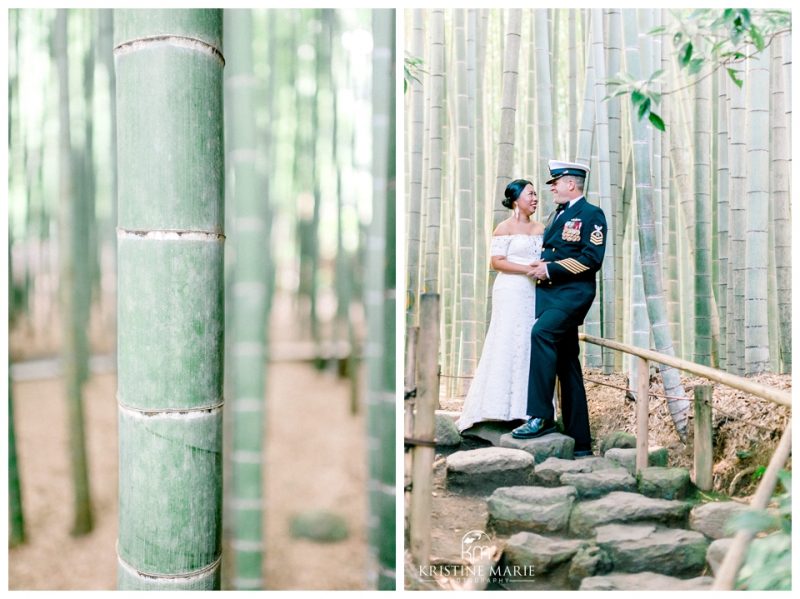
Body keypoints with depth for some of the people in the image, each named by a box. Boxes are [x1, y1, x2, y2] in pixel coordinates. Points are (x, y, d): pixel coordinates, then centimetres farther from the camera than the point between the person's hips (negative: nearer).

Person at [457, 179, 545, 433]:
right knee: (509, 346, -6)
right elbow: (497, 262, -8)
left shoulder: (540, 228, 16)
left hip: (535, 293, 6)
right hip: (511, 292, -6)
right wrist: (527, 269, -16)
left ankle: (527, 407, 6)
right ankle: (503, 407, -2)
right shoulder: (505, 228, -1)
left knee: (532, 346, 2)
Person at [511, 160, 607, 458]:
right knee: (566, 364, 8)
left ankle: (540, 416, -30)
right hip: (550, 293, 8)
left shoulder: (591, 214, -3)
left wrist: (551, 269, -17)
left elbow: (592, 258, -15)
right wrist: (539, 268, 4)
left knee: (541, 332, -32)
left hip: (572, 293, -8)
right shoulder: (558, 215, 22)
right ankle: (580, 442, 15)